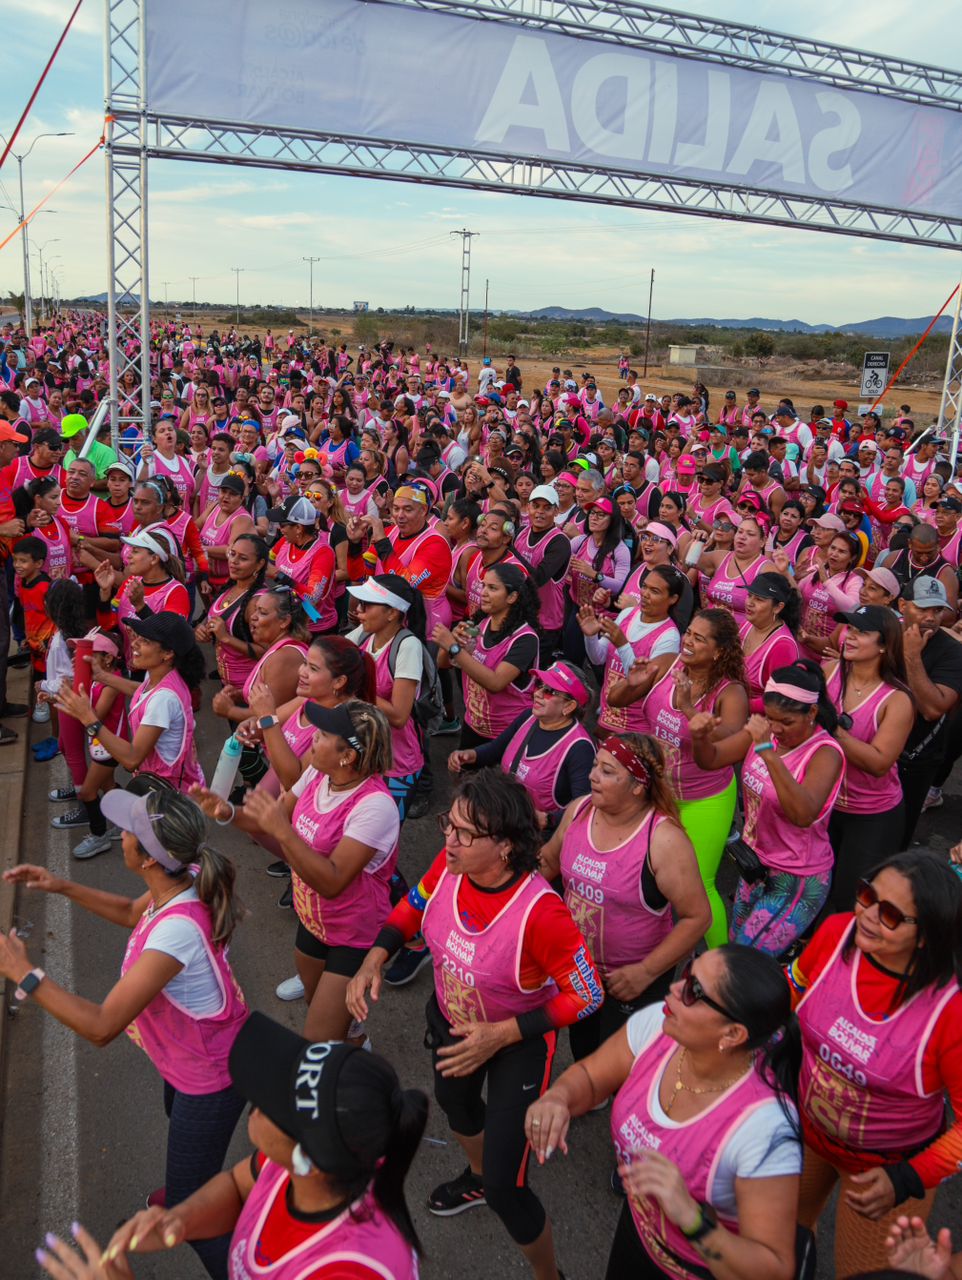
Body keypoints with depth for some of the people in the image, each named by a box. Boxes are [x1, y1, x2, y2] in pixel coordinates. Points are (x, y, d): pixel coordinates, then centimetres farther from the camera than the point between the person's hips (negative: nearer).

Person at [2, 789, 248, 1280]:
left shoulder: (177, 930, -43)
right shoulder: (183, 881, -18)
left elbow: (101, 1027, -39)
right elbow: (133, 913, 6)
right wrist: (62, 887, -3)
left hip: (210, 1075, -9)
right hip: (192, 1054, 9)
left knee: (185, 1211, 10)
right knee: (177, 1116, 38)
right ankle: (193, 1185, 68)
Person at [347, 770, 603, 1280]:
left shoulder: (540, 912, -40)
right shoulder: (448, 866, -25)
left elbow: (586, 995, -28)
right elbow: (413, 906, -2)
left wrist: (500, 1036, -31)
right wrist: (374, 960, -18)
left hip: (518, 1041, -6)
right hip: (450, 1019, 7)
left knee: (505, 1188, -2)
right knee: (454, 1102, 35)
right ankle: (477, 1176, 70)